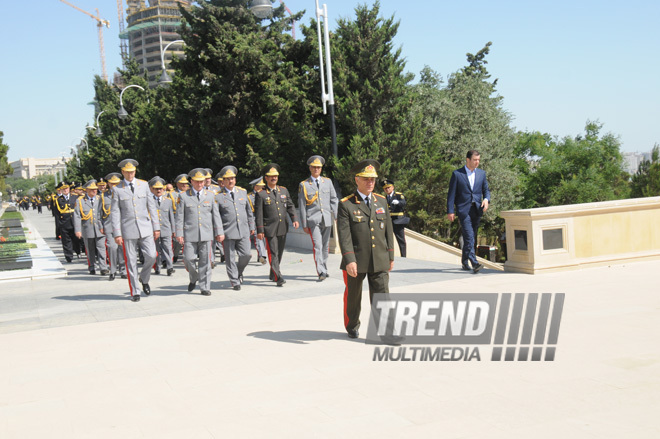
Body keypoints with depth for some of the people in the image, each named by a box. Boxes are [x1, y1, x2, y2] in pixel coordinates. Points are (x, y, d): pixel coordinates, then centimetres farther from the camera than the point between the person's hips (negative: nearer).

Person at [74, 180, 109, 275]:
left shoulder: (100, 199, 9)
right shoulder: (80, 201, 4)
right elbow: (76, 216, 0)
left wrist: (103, 227, -4)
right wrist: (77, 230, -9)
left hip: (99, 229, 0)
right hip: (87, 230, 0)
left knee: (101, 248, -6)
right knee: (90, 250, 8)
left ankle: (103, 268, -6)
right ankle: (92, 268, 19)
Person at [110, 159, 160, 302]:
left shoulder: (144, 185, 8)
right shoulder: (117, 189, 1)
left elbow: (152, 207, 9)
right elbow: (115, 212, 0)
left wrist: (156, 227, 5)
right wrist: (117, 234, -6)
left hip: (145, 228, 2)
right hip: (128, 229, -2)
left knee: (151, 256, -7)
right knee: (131, 261, 2)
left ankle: (144, 279, 22)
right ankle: (135, 291, 12)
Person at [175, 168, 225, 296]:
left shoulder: (210, 195, 10)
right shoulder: (183, 196, 4)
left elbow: (216, 215, 11)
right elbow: (179, 217, 3)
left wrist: (219, 232, 6)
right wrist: (179, 234, -4)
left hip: (206, 234, 1)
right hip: (190, 235, -1)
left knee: (205, 261, 1)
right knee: (188, 259, -5)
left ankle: (205, 287, 9)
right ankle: (193, 279, 23)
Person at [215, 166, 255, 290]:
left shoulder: (243, 192, 12)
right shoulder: (218, 196, -1)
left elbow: (249, 210, 19)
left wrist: (251, 226, 18)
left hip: (243, 231, 3)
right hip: (228, 232, -3)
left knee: (246, 254, -2)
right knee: (230, 258, 1)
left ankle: (239, 271, 26)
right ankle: (235, 281, 13)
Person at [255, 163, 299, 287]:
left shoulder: (284, 190, 11)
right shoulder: (261, 194, -4)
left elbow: (290, 206, 12)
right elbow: (258, 214, -6)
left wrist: (294, 219, -3)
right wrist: (260, 230, -10)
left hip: (283, 228, 5)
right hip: (270, 229, -5)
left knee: (280, 253, 13)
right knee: (273, 253, -8)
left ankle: (273, 275, 29)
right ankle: (278, 277, -9)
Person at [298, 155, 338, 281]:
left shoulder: (327, 182, 12)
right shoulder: (303, 185, 4)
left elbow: (334, 200, 12)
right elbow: (302, 206, 3)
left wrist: (338, 217, 4)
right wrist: (304, 224, -1)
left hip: (327, 219, 3)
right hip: (313, 220, -3)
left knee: (325, 246, 10)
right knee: (317, 245, -13)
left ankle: (324, 269, 24)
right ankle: (321, 272, -15)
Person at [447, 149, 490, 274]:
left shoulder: (481, 174, 13)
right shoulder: (457, 174, 0)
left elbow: (486, 190, 19)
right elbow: (451, 193, -1)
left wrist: (486, 199, -4)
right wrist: (450, 211, -6)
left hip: (477, 210, 5)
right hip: (463, 210, -5)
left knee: (471, 238, 10)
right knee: (469, 237, -15)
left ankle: (465, 261, 24)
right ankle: (474, 263, -21)